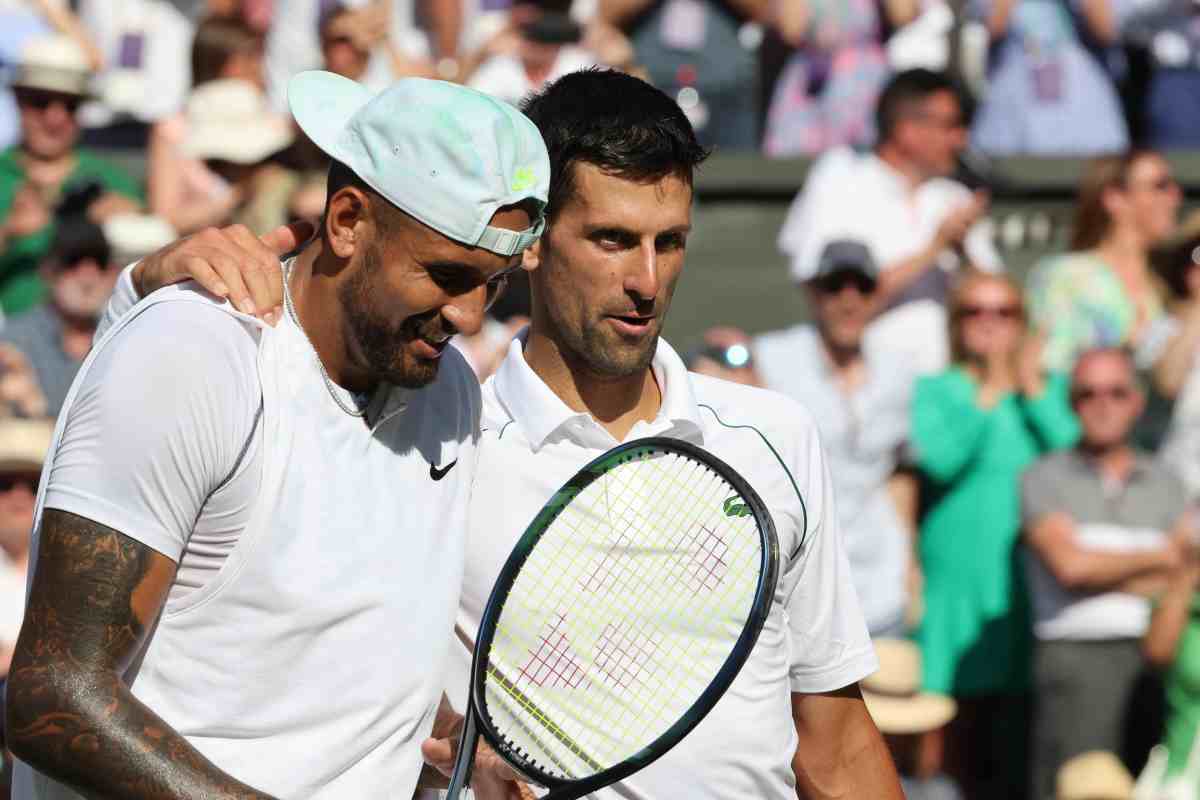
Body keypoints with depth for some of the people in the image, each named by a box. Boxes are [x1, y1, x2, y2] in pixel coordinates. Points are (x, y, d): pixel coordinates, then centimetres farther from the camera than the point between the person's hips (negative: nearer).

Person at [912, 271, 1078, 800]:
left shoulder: (1052, 388, 13)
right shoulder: (934, 390, 7)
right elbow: (940, 457, -12)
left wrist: (1034, 392, -5)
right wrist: (988, 395, -11)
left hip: (1031, 591, 1)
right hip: (959, 588, -1)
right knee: (963, 743, -2)